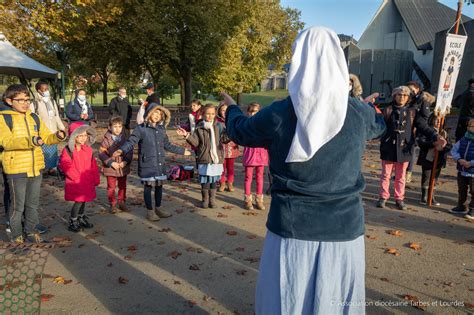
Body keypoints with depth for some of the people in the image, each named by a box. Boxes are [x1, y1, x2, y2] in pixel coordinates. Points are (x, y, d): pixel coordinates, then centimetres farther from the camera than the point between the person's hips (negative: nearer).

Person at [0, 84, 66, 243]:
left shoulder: (34, 117, 9)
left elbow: (46, 137, 9)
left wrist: (57, 136, -14)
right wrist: (30, 141, -34)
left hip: (36, 167, 5)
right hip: (16, 169, -5)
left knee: (33, 204, 15)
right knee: (17, 205, 7)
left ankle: (31, 232, 30)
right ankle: (17, 235, 24)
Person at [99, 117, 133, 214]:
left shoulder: (125, 138, -2)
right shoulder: (107, 139, -10)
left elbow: (130, 152, 1)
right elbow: (101, 153, -11)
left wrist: (126, 161, -14)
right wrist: (111, 162, -19)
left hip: (123, 168, 3)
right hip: (111, 168, -3)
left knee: (123, 186, 15)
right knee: (111, 187, 8)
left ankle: (122, 202, 31)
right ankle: (113, 205, 21)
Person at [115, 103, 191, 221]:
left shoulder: (161, 129, 11)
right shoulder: (141, 129, -6)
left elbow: (168, 146, 22)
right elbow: (131, 142, -16)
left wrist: (182, 151, 29)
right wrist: (121, 150, -36)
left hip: (160, 164, 5)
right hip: (147, 164, -5)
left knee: (159, 186, 13)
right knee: (148, 187, 3)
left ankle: (158, 208, 30)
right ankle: (150, 211, 17)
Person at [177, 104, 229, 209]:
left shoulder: (219, 126, 5)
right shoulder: (199, 127, 2)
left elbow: (224, 139, -1)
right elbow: (195, 142, 0)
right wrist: (187, 135, -13)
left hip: (217, 158, 1)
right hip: (204, 159, -1)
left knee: (214, 180, 9)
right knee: (205, 180, 4)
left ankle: (212, 199, 25)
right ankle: (205, 199, 21)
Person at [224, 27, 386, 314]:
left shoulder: (278, 114, -12)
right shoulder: (359, 113, -6)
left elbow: (240, 131, 8)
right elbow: (379, 125, 19)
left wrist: (231, 107, 29)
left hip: (293, 228, -1)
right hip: (344, 228, 2)